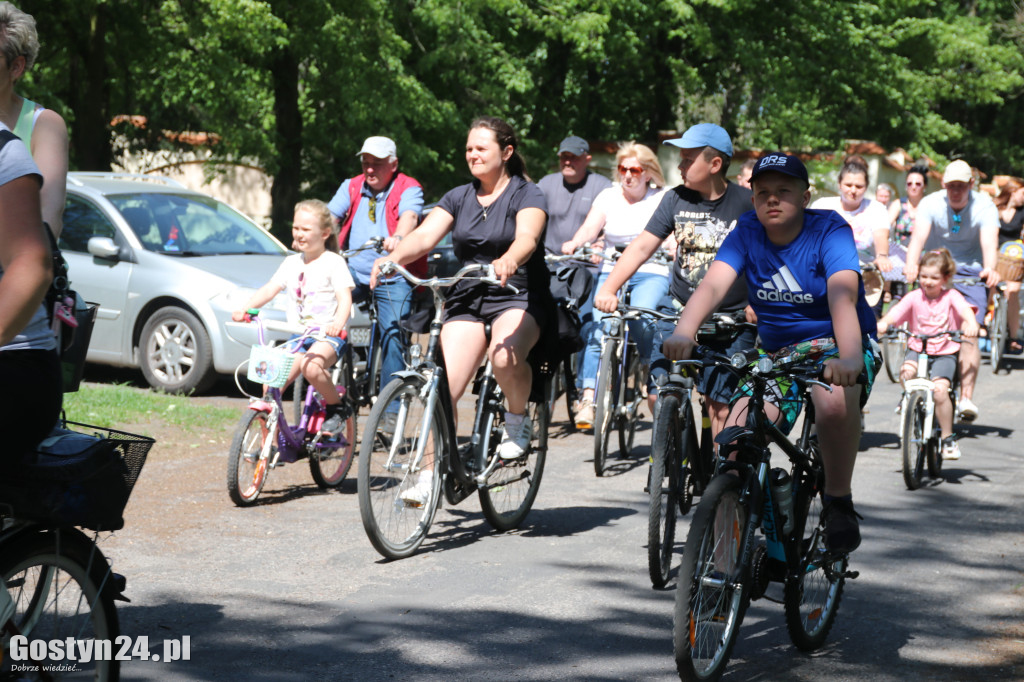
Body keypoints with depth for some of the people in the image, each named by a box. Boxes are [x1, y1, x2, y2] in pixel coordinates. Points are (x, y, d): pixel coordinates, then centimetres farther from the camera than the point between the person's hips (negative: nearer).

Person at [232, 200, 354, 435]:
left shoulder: (333, 262, -3)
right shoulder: (292, 263, 14)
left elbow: (345, 298, -14)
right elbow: (270, 289, 6)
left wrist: (338, 323, -34)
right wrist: (245, 309, -12)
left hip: (328, 335, -6)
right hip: (298, 335, 6)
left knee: (311, 367, -36)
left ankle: (337, 407, -10)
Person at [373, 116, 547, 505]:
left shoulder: (527, 195, -3)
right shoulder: (459, 198, 11)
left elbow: (527, 237, -24)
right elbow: (425, 235, -4)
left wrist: (508, 261, -47)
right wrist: (393, 258, -26)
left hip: (518, 296, -4)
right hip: (467, 300, 4)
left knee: (504, 356, -35)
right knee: (444, 387, -12)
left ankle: (517, 420, -6)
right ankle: (430, 474, -7)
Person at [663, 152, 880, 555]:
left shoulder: (829, 231, -15)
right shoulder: (748, 232, -5)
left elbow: (843, 295, -32)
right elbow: (712, 285, -20)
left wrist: (850, 357, -50)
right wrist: (683, 334, -41)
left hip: (834, 345, -4)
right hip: (778, 352, 4)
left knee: (834, 402, -38)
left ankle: (838, 503, -16)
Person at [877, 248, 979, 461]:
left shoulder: (951, 296, -4)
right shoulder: (914, 297, -1)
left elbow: (965, 309, -23)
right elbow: (896, 312, -16)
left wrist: (971, 324, -46)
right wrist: (883, 324, -38)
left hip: (945, 353, -1)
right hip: (917, 349, 1)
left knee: (940, 389, -23)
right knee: (906, 373, -32)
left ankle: (948, 438, -7)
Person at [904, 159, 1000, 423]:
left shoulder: (984, 207, -12)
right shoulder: (930, 203, -11)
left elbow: (989, 242, -27)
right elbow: (918, 235, -28)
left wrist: (989, 269, -49)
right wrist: (911, 264, -49)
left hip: (969, 272, -1)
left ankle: (966, 398, -17)